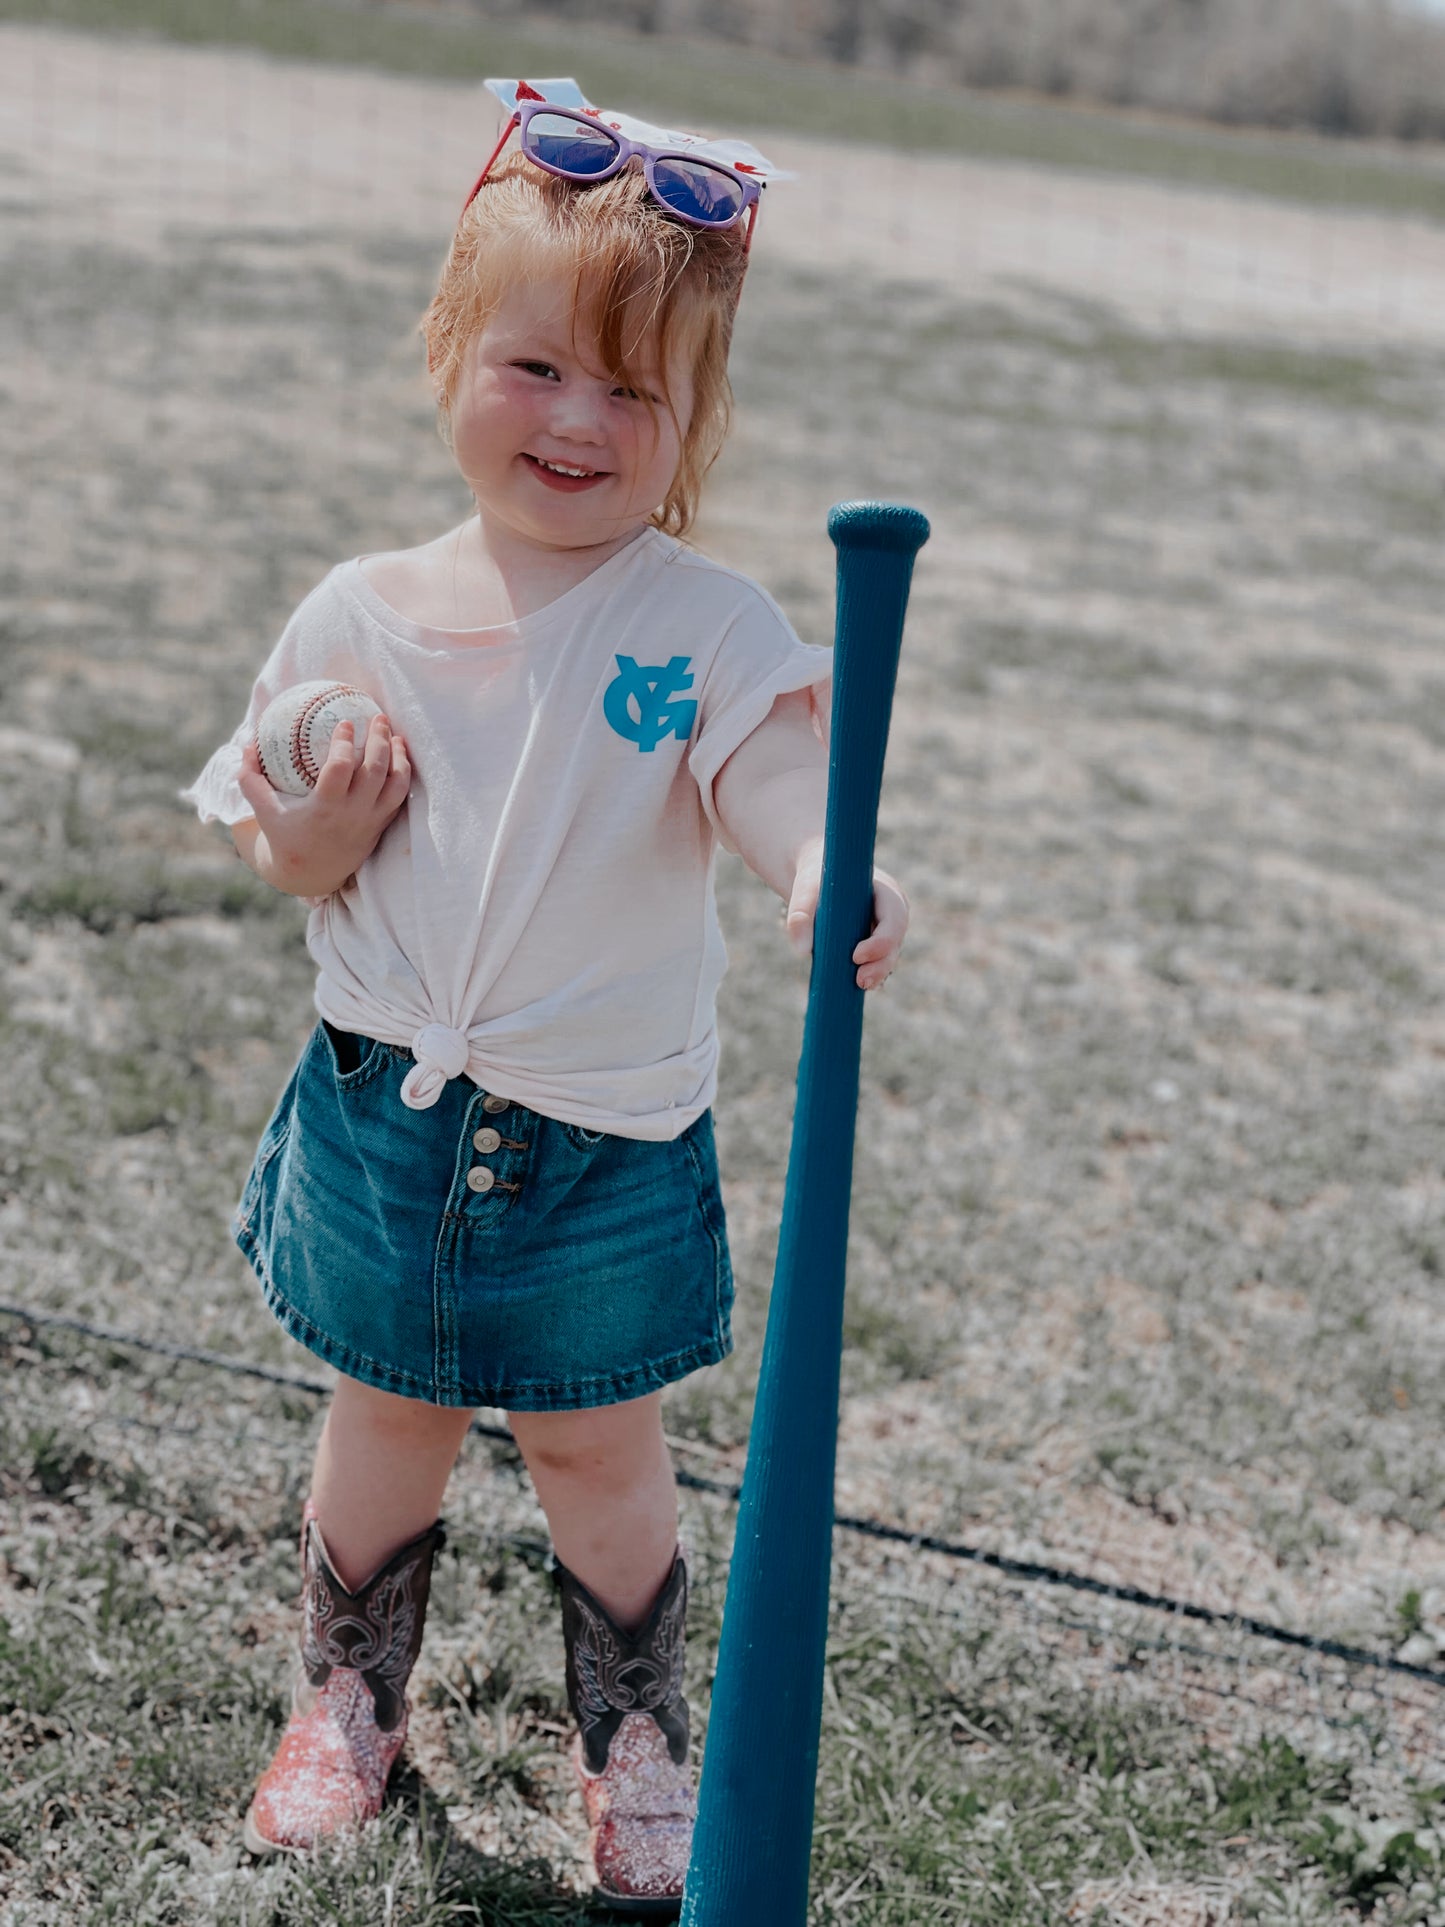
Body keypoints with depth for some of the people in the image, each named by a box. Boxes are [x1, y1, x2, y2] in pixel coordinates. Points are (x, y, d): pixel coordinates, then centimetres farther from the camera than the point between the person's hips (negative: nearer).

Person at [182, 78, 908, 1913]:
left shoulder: (707, 627, -13)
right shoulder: (362, 615, -4)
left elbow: (778, 778, -29)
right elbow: (292, 859, 6)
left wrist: (830, 875, -51)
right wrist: (309, 841, -18)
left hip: (606, 1140, -2)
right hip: (387, 1104, 2)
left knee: (598, 1442, 13)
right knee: (384, 1415, 18)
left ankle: (637, 1750, 36)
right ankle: (347, 1702, 41)